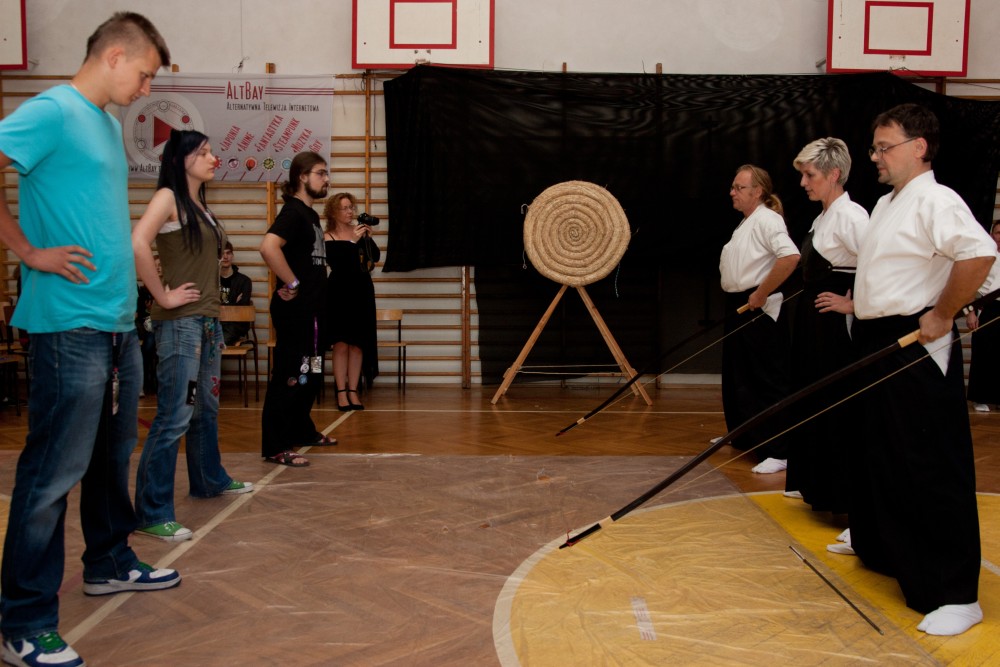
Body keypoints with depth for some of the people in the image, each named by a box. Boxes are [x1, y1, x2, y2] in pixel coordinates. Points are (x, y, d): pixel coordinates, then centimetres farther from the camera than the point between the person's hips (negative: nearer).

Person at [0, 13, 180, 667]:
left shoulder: (110, 124, 17)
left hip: (120, 321, 9)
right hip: (71, 323, -9)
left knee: (114, 451, 19)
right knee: (54, 470, -4)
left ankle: (110, 562, 36)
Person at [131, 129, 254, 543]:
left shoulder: (200, 204, 16)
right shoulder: (168, 196, -9)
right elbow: (137, 244, -25)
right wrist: (163, 296, -20)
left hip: (208, 319, 9)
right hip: (179, 322, -9)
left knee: (206, 407, 20)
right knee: (174, 416, -9)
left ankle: (209, 480, 37)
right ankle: (152, 513, -3)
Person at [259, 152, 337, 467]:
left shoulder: (311, 215, 15)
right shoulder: (293, 212, -14)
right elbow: (268, 246, -31)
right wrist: (292, 283, -23)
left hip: (312, 309, 10)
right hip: (294, 309, -10)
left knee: (310, 375, 19)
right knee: (290, 376, -7)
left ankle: (302, 431, 33)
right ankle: (275, 447, -2)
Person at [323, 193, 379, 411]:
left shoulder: (359, 231, 6)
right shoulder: (327, 237, -3)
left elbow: (375, 257, 0)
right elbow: (335, 262, -17)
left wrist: (368, 238, -15)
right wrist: (353, 241, -21)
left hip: (362, 292, 3)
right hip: (339, 293, -3)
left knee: (358, 344, 3)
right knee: (341, 344, -6)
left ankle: (353, 391, 8)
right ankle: (341, 392, -2)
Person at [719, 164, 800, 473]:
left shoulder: (767, 219, -14)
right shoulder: (746, 223, 17)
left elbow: (790, 257, -29)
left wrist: (761, 294, -23)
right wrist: (738, 300, 15)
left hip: (760, 310, -11)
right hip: (739, 307, 11)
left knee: (767, 381, -9)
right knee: (737, 377, 19)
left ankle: (779, 451, -7)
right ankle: (742, 435, 34)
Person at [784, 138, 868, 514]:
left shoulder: (850, 215, -15)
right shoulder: (823, 217, 14)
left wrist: (852, 304, -19)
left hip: (834, 326, -10)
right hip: (811, 320, 10)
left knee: (836, 408, -4)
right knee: (811, 399, 16)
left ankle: (840, 497, 6)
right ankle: (816, 485, 29)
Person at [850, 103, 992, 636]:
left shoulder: (935, 201, -15)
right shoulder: (886, 204, 16)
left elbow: (980, 254, -31)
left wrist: (942, 315, -23)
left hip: (918, 350, -10)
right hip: (879, 343, 10)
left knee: (933, 468, -7)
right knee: (875, 453, 22)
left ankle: (956, 595, 0)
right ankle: (877, 544, 42)